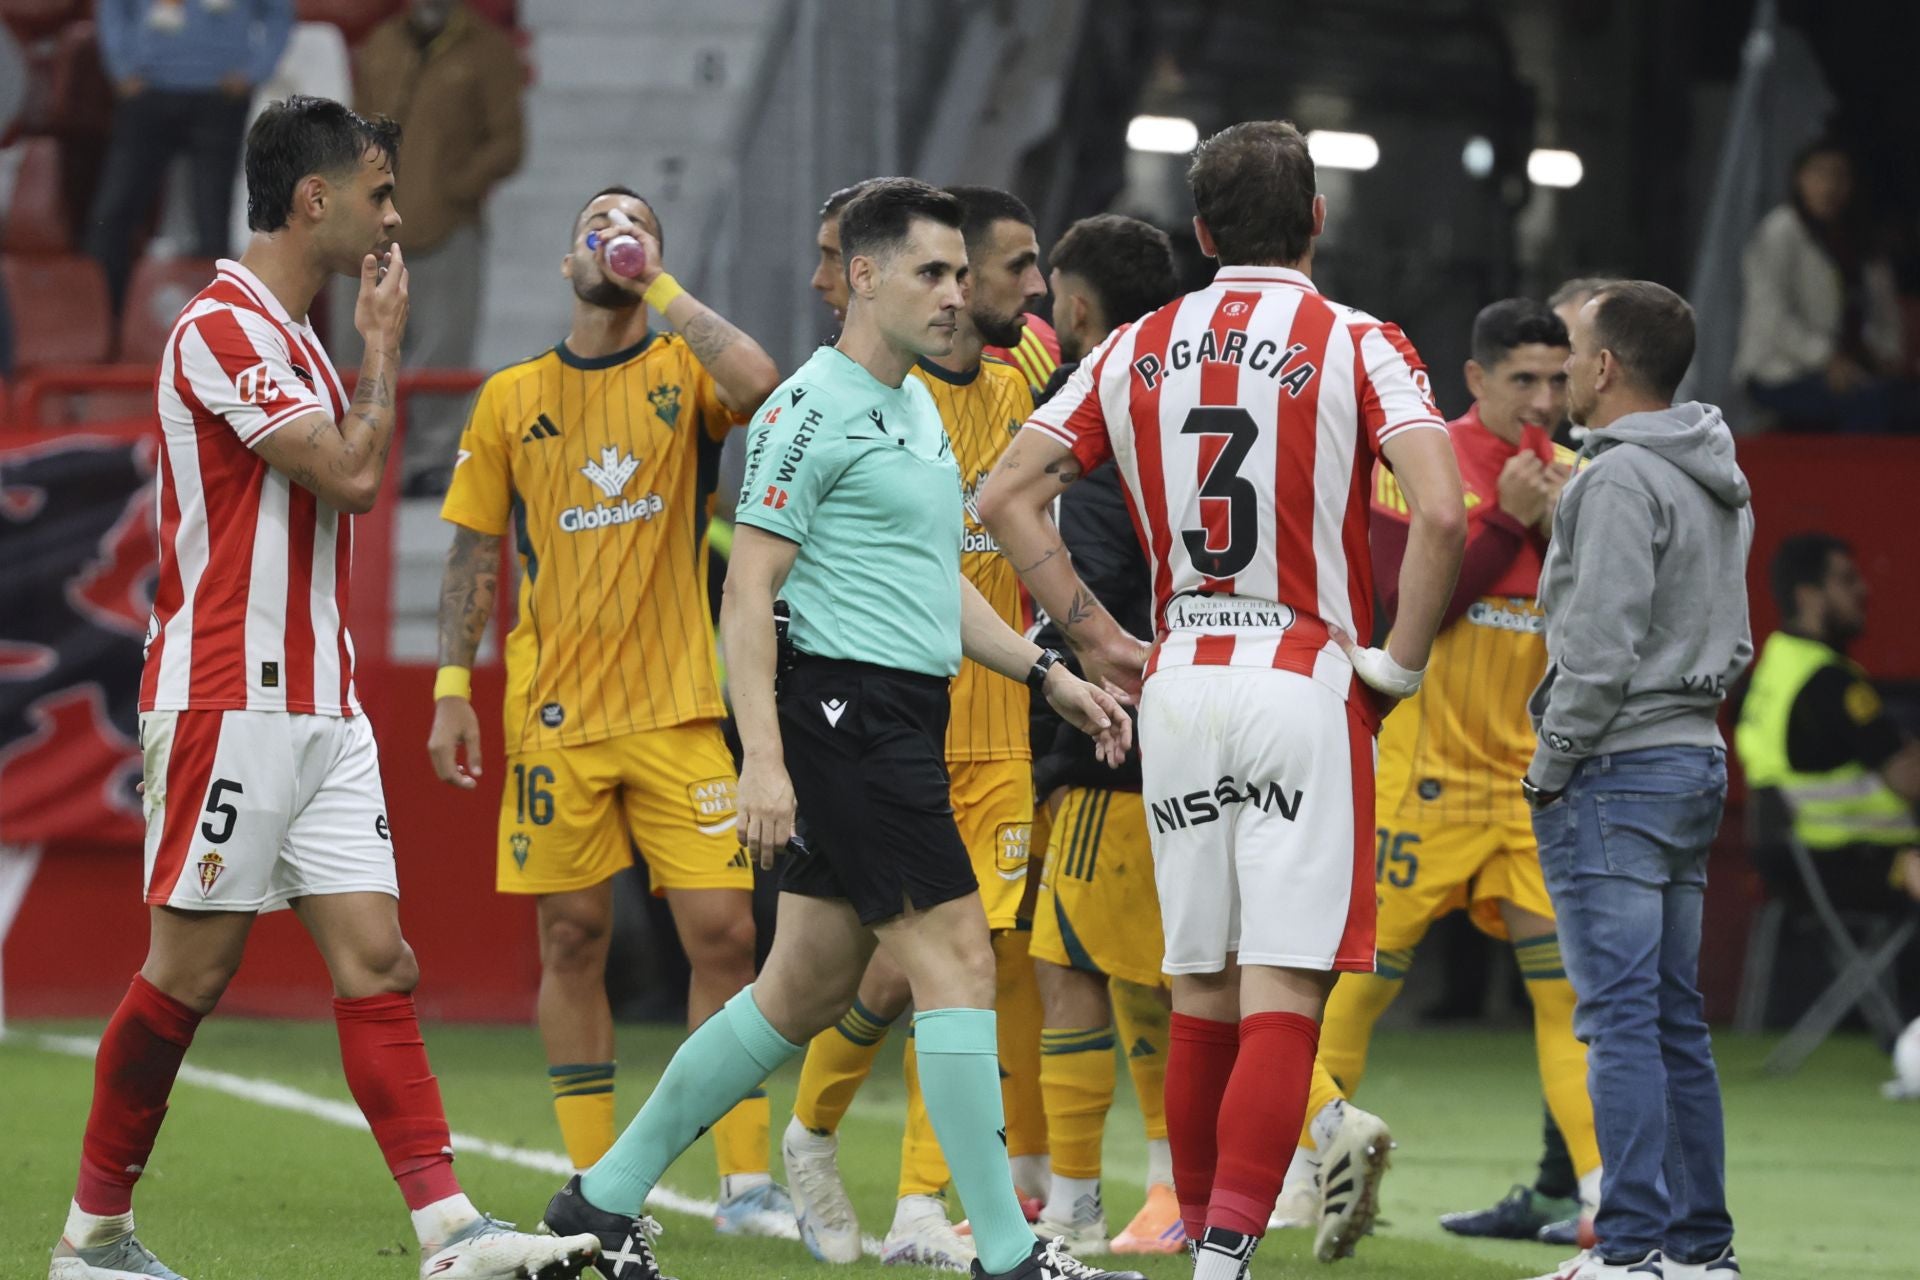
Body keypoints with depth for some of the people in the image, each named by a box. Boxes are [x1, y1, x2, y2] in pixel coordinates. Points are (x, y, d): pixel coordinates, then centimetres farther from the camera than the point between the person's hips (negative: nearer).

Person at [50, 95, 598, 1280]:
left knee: (380, 968, -2)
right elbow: (352, 474, -18)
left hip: (322, 714, 9)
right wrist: (383, 341, -5)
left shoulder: (295, 339, 18)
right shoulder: (222, 329, -13)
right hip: (229, 706, -9)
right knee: (189, 977, -2)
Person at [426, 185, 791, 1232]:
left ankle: (745, 1182, -1)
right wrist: (451, 687, 3)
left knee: (721, 931, -7)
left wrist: (656, 282, -13)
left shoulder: (682, 370, 4)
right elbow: (474, 551, 11)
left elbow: (758, 386, -20)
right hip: (553, 713, 1)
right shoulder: (511, 398, 8)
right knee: (572, 940, 4)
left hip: (677, 711, -1)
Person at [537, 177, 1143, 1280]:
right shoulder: (814, 409, -11)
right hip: (841, 708, -10)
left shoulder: (920, 408, 19)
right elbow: (749, 591, -14)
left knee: (807, 991, 11)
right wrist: (762, 759, -21)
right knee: (958, 958, -12)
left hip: (903, 723, 10)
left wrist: (1048, 673, 18)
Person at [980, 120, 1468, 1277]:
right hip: (1306, 685, -4)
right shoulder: (1358, 347, -4)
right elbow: (1442, 514, -18)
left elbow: (1009, 497, 8)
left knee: (1202, 993, 14)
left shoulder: (1135, 351, 8)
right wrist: (1402, 660, -6)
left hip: (1177, 689, 4)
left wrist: (1099, 639, 12)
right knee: (1285, 994, -6)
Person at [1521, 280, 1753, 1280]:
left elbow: (1602, 647, -19)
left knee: (1620, 1018, -9)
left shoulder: (1621, 479, -14)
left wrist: (1549, 769, -11)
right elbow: (1732, 642, 21)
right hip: (1695, 757, 9)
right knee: (1675, 1018, 11)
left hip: (1617, 774, -9)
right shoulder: (1718, 486, 16)